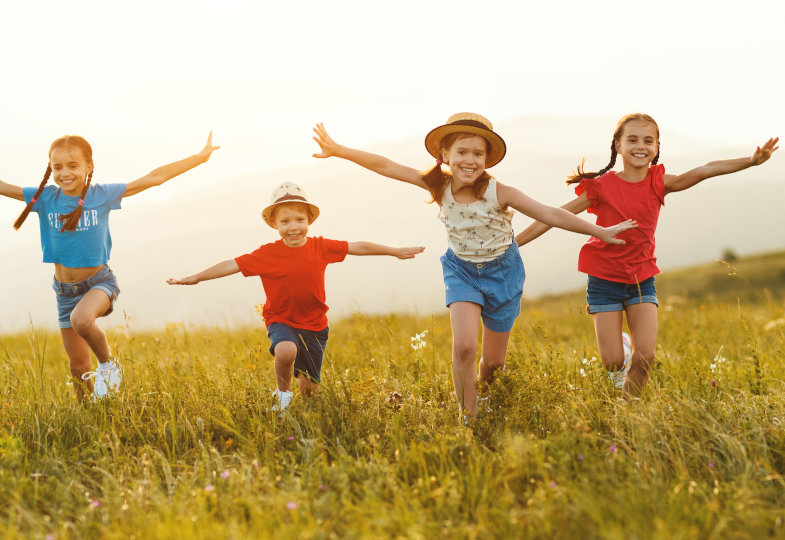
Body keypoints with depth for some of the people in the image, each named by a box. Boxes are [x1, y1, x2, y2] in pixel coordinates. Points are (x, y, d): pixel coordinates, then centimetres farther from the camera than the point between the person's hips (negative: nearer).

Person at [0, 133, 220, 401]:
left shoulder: (102, 195, -10)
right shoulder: (44, 198, -6)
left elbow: (154, 178, -8)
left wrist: (199, 157, -6)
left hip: (99, 281, -3)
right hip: (65, 289, 3)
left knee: (81, 319, -36)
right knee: (78, 365, 7)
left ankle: (108, 364, -8)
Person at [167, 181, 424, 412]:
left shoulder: (320, 247, -6)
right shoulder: (267, 254, -11)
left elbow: (358, 247, 2)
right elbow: (232, 265, -12)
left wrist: (395, 251, 8)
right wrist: (195, 278, -16)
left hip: (314, 325, 2)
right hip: (281, 321, -2)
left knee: (309, 389, 5)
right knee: (286, 350, -37)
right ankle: (282, 394, -8)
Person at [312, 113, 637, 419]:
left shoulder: (498, 193, -24)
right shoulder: (439, 185, -17)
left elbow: (551, 215, -21)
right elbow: (385, 166, -17)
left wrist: (600, 232, -21)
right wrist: (338, 151, -23)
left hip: (501, 271, 0)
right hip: (462, 270, 1)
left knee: (494, 361, 9)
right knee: (464, 346, -22)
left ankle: (485, 391, 44)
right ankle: (467, 416, -4)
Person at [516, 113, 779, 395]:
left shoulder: (658, 183, -4)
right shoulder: (602, 186, -11)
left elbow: (704, 171, -16)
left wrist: (751, 160, -29)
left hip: (642, 279, 2)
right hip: (605, 279, -2)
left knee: (645, 355, -10)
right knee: (613, 362, -5)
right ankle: (621, 344, 30)